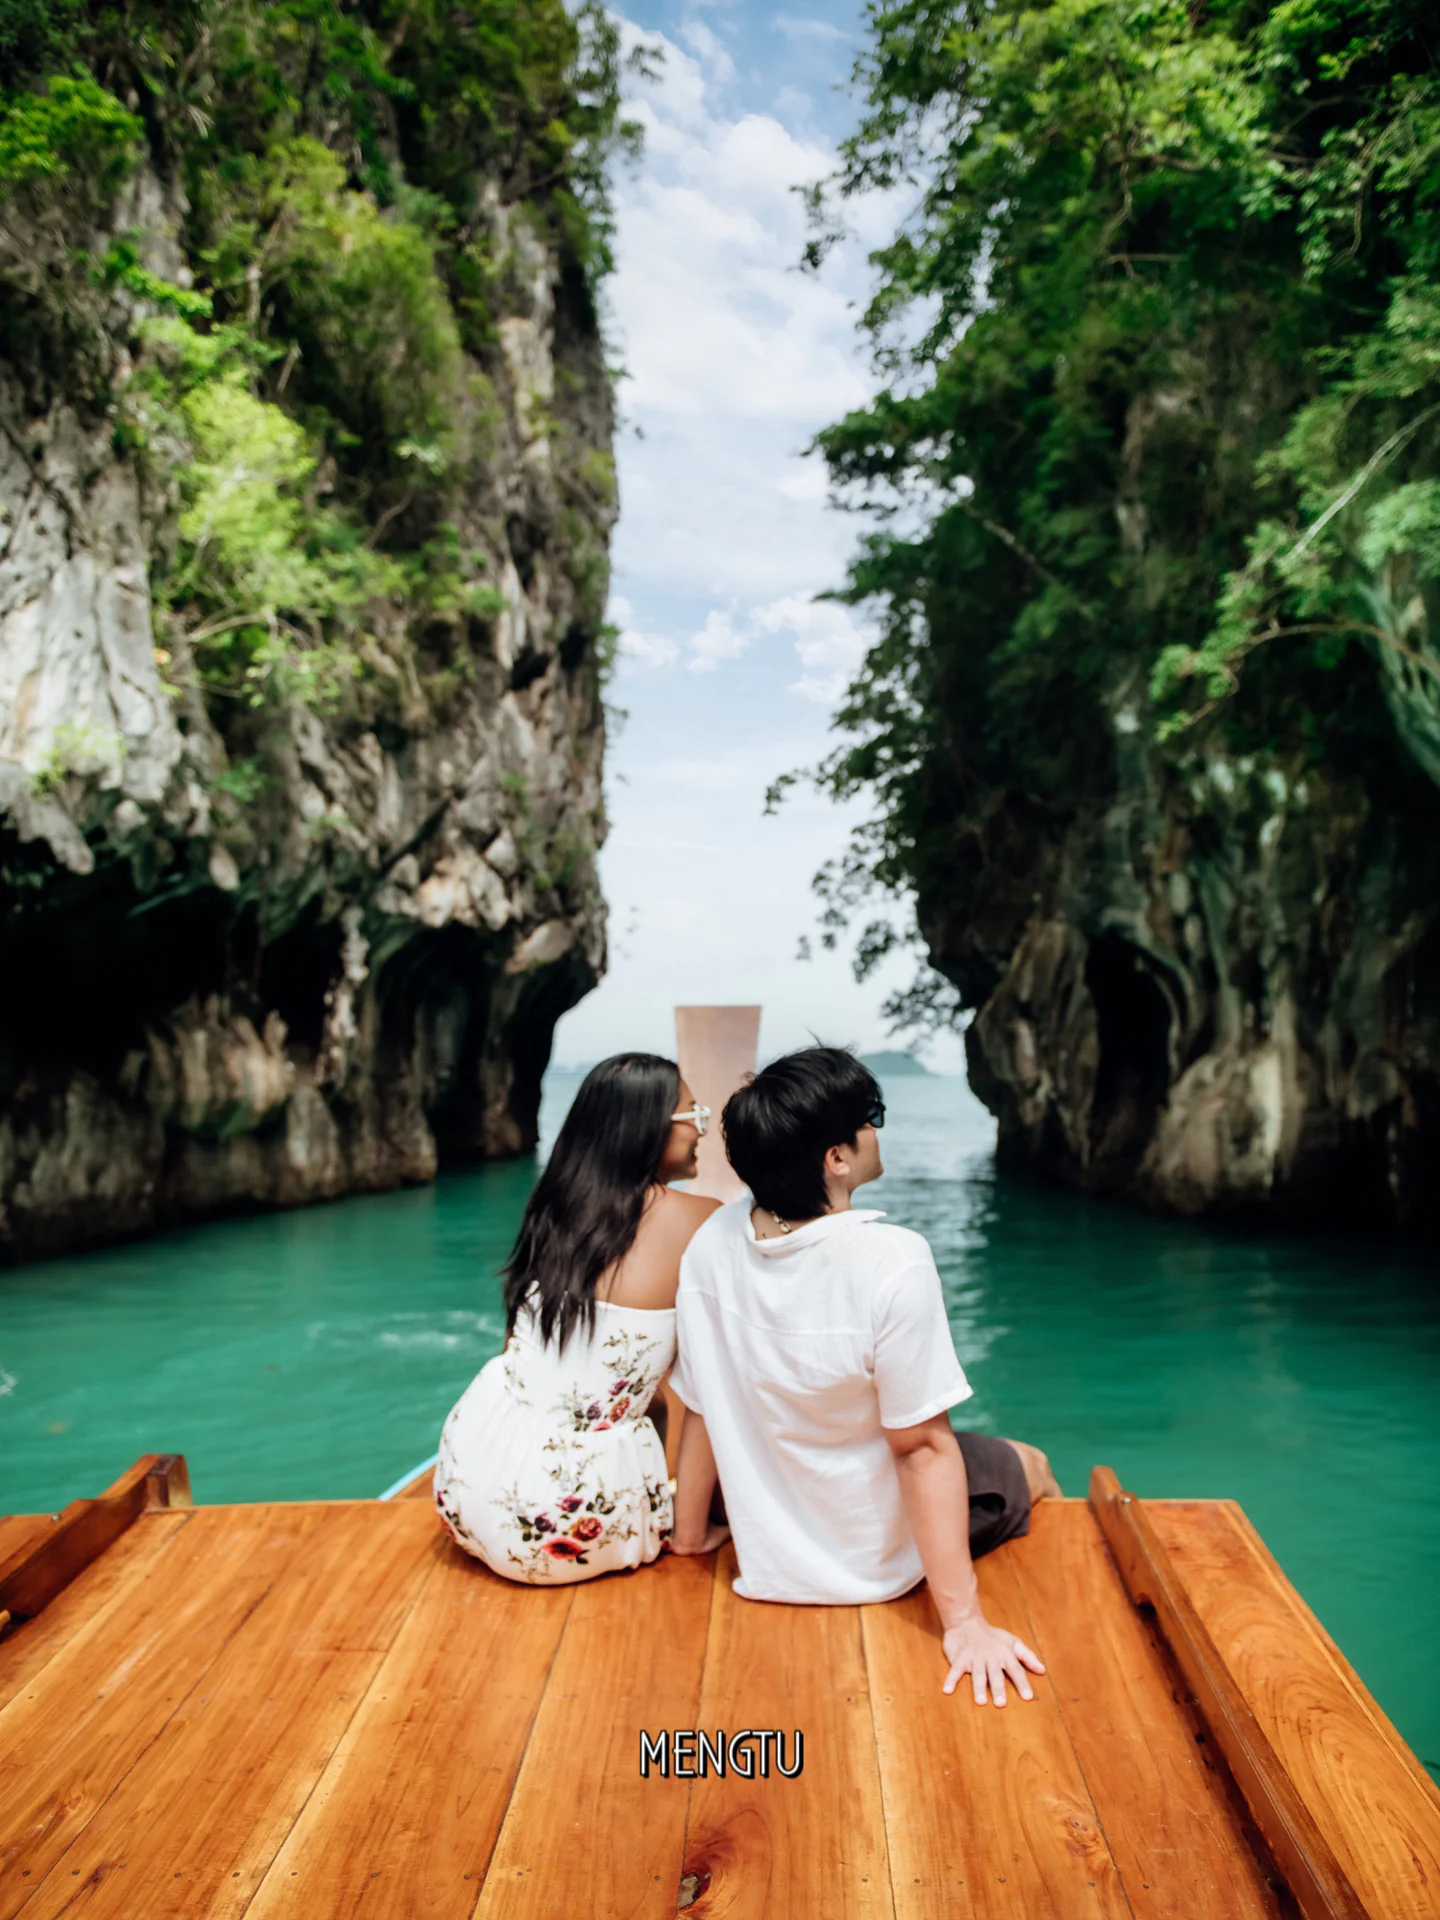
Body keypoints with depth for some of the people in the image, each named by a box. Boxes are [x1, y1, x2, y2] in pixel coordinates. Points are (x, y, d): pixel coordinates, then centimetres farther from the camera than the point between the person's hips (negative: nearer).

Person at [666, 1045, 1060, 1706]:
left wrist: (690, 1532, 8)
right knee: (1030, 1465, 25)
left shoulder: (712, 1242, -17)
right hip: (876, 1563, -5)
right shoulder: (893, 1262, -32)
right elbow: (922, 1449, -27)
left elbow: (701, 1409, -7)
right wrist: (964, 1622, -18)